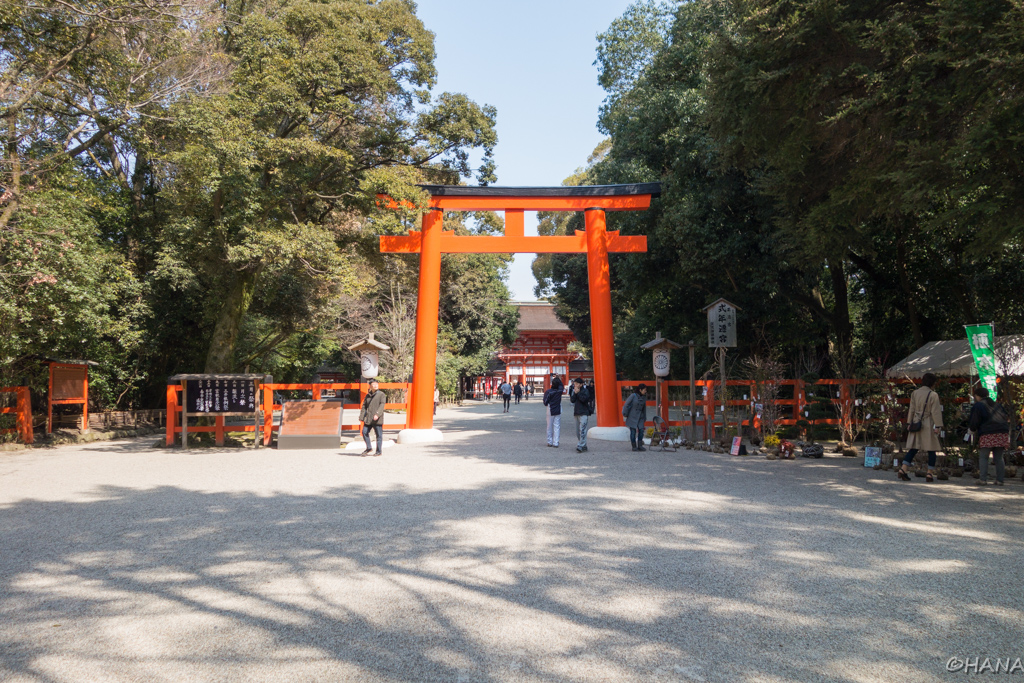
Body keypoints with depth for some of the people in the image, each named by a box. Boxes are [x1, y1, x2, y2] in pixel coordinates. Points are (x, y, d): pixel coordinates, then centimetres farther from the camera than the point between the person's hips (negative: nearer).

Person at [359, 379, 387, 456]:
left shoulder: (381, 394, -1)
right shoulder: (368, 395, 16)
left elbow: (382, 405, -12)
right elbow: (364, 406, 18)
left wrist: (377, 414, -24)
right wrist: (361, 417, 10)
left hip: (377, 419, -5)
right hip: (368, 419, 5)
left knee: (378, 435, -1)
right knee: (364, 432, 2)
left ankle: (378, 451, 9)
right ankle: (369, 448, 17)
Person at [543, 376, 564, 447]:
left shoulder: (548, 392, -14)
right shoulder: (559, 391, -6)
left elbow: (545, 402, -11)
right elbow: (561, 385, 17)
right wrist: (557, 378, 24)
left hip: (550, 412, -2)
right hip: (558, 412, 2)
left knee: (550, 427, 9)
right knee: (557, 427, 2)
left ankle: (550, 442, 15)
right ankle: (555, 443, -1)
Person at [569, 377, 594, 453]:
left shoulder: (585, 390, -4)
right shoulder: (574, 391, 15)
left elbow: (584, 399, -19)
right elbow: (572, 400, 5)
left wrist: (578, 392, -12)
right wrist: (575, 393, -5)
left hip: (584, 413, -7)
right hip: (576, 413, 7)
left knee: (582, 430, -14)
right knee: (578, 431, 7)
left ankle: (581, 446, -18)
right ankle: (584, 445, 15)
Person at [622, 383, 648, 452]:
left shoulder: (644, 397, 3)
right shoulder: (633, 396, -14)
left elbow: (644, 407, 14)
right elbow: (626, 405, -8)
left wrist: (644, 418, 17)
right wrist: (625, 414, -1)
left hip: (640, 417, 5)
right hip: (632, 417, -5)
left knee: (641, 430, -5)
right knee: (633, 431, -2)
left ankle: (640, 446, 3)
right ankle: (634, 446, 9)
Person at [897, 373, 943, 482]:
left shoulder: (915, 393, 5)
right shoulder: (933, 395, -10)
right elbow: (935, 412, -10)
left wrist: (909, 423, 13)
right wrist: (938, 426, -7)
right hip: (928, 425, -5)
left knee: (913, 449, 7)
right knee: (931, 450, 6)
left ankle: (903, 469, -4)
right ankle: (930, 473, 7)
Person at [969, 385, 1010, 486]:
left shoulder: (977, 406, 0)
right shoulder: (997, 405, 20)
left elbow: (974, 422, -3)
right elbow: (1006, 418, 21)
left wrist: (974, 429, 18)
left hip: (987, 434, -6)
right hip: (1003, 433, 6)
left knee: (983, 457, -3)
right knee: (999, 458, 12)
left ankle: (983, 479, -10)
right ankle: (999, 480, 10)